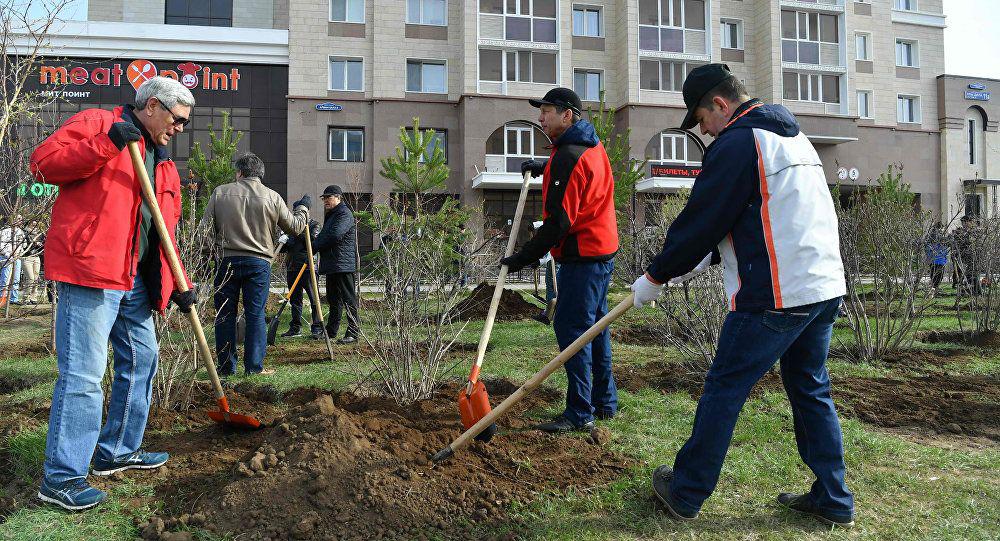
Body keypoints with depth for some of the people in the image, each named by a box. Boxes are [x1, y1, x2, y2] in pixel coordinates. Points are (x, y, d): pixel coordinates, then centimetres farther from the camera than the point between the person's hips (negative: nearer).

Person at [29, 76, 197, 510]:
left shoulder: (164, 165, 21)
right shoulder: (95, 123, 0)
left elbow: (166, 233, 20)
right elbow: (43, 162, -12)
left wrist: (177, 285, 10)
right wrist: (106, 144, -22)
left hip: (135, 280, 9)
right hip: (89, 271, -9)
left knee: (142, 361, 16)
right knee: (83, 374, -8)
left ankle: (118, 451, 31)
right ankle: (61, 476, 2)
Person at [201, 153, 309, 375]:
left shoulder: (220, 192, 2)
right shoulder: (272, 197, 0)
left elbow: (206, 227, 2)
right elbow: (294, 227, 8)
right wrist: (302, 208, 26)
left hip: (228, 260, 1)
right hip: (259, 262, 0)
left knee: (225, 314, 9)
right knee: (255, 314, 4)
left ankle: (226, 366, 12)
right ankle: (254, 367, 4)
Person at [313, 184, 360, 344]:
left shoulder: (345, 214, -10)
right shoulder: (331, 215, 24)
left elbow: (334, 235, -21)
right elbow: (324, 236, 25)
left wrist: (315, 247, -11)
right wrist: (316, 245, 4)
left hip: (343, 265, -11)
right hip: (331, 265, 11)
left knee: (349, 299, -8)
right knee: (333, 299, 17)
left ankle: (353, 333, -7)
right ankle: (331, 331, 27)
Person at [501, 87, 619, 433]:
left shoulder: (567, 158, -18)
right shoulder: (593, 146, 13)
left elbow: (559, 222, -23)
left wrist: (523, 258, -19)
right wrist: (546, 168, 27)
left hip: (581, 258, -10)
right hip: (602, 250, 10)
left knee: (571, 328, -8)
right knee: (594, 327, 15)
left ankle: (580, 413, -4)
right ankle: (605, 404, 25)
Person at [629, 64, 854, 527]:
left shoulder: (736, 142, -10)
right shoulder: (794, 136, 20)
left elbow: (700, 220, -10)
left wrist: (656, 276, 2)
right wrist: (701, 256, 27)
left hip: (774, 296, -9)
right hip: (826, 288, 9)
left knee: (723, 391, 1)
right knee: (811, 392, 17)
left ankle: (685, 493, 13)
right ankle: (833, 500, 24)